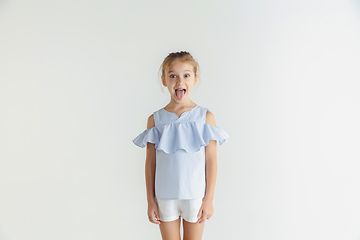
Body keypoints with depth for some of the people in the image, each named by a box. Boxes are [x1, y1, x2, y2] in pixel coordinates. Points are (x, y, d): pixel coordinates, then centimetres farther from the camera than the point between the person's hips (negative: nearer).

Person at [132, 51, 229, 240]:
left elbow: (211, 160, -3)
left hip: (195, 196, -1)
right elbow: (150, 162, 2)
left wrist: (209, 199, -4)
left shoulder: (205, 117, -4)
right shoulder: (155, 120, -1)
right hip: (165, 197, 1)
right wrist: (150, 201, 3)